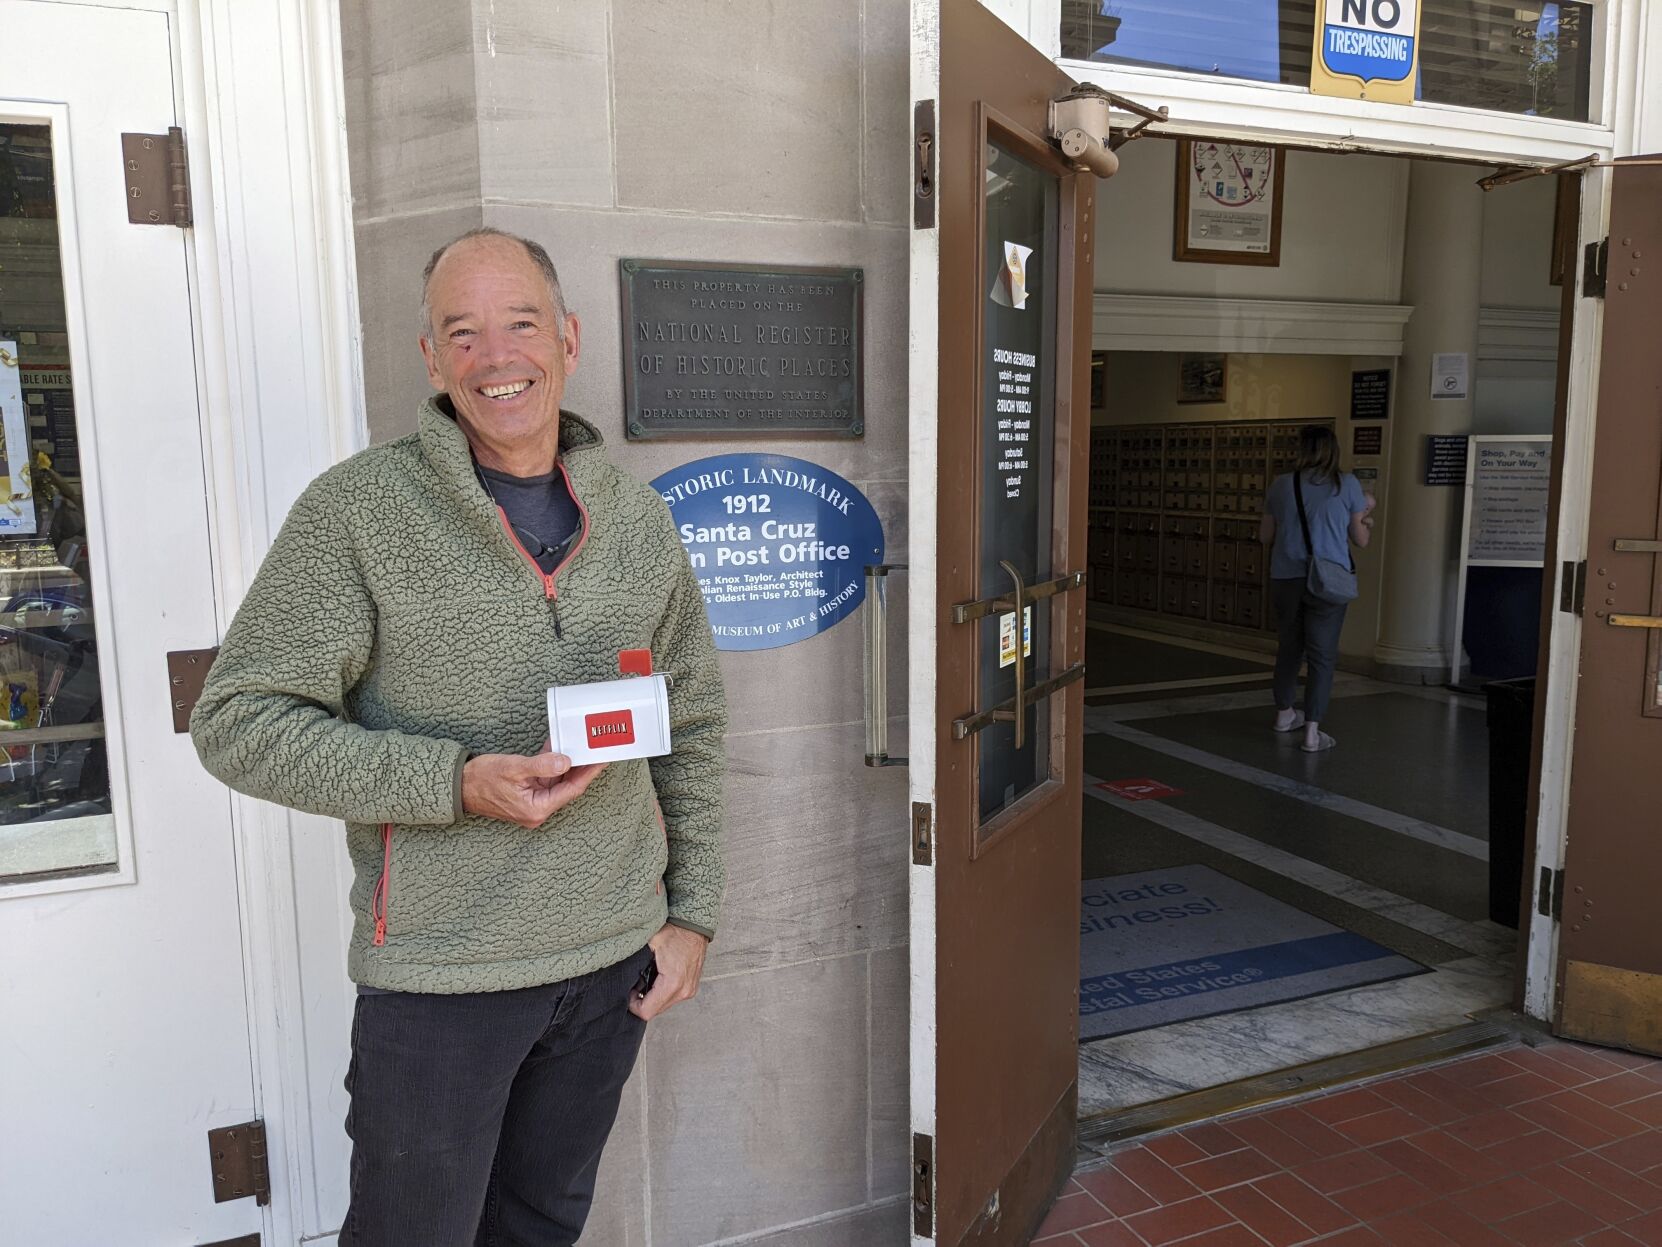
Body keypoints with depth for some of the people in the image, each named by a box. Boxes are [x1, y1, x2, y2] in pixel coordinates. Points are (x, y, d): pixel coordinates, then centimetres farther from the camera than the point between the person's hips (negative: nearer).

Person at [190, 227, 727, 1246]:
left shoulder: (640, 520, 3)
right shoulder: (360, 509, -10)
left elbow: (693, 730, 10)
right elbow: (238, 721, -11)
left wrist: (693, 911, 6)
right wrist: (456, 781, -22)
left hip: (615, 960, 4)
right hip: (439, 971, -4)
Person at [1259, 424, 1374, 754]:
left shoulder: (1281, 484, 2)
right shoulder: (1347, 484, -3)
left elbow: (1265, 536, 9)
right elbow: (1361, 539, 5)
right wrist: (1367, 512, 24)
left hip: (1286, 579, 3)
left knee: (1289, 646, 19)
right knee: (1322, 654, 1)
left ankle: (1284, 714, 34)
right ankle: (1311, 732, -3)